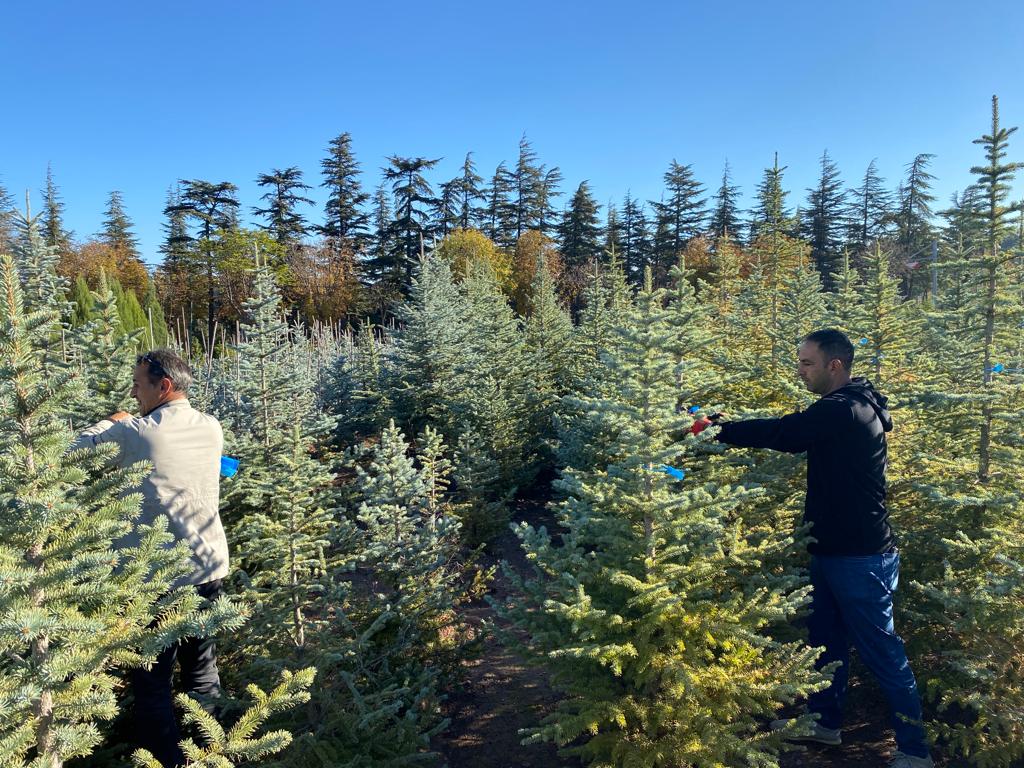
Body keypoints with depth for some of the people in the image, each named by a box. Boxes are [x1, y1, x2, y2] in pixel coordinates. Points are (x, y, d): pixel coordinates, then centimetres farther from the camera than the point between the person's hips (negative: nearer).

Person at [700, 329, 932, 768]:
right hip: (835, 550, 10)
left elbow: (781, 433, -24)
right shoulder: (848, 407, 11)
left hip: (860, 555, -10)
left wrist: (717, 429, -15)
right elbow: (795, 437, 13)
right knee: (826, 640, 19)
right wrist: (728, 428, 2)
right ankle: (824, 722, 34)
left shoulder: (843, 410, -21)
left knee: (881, 650, 2)